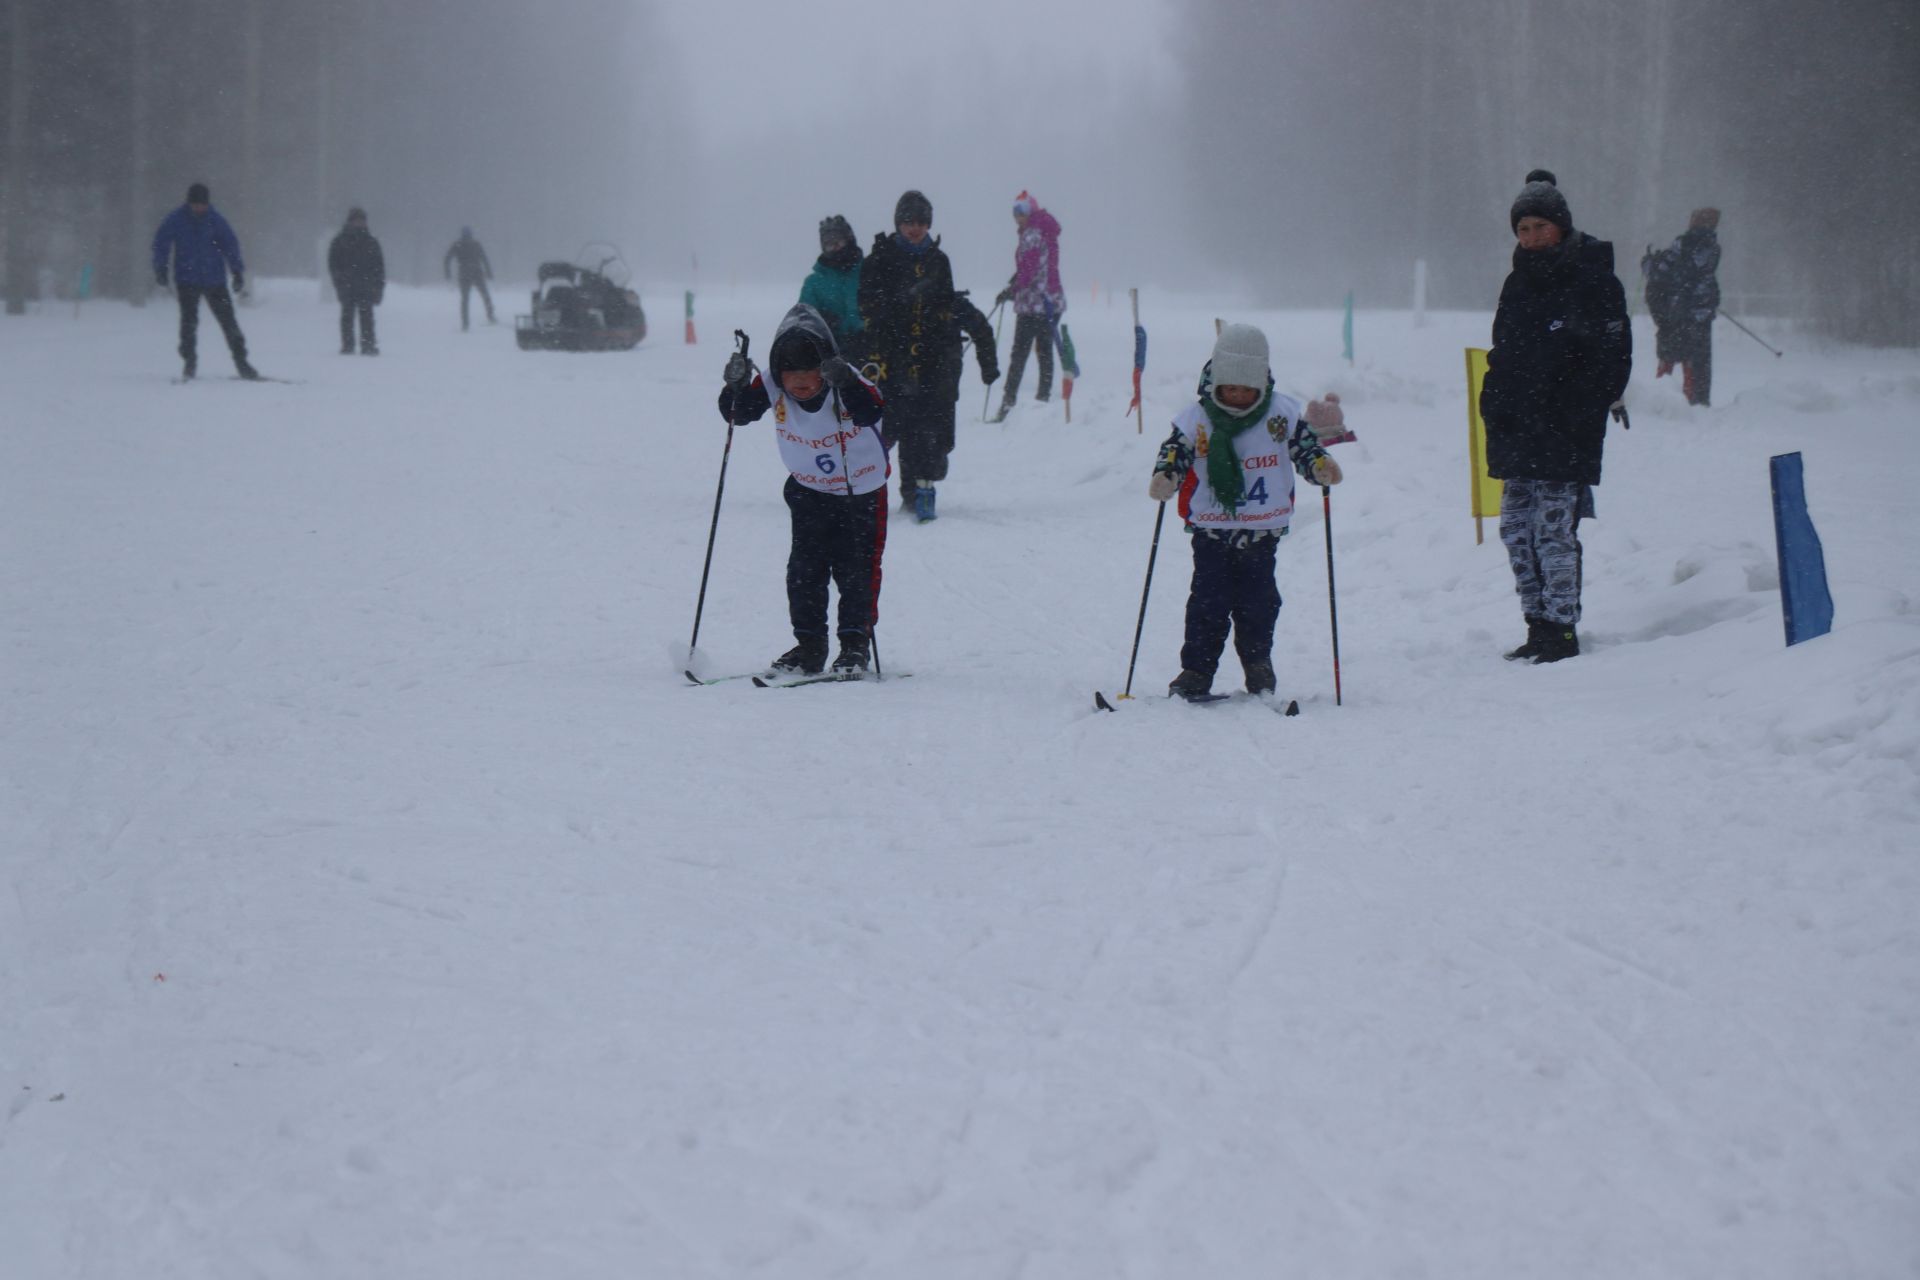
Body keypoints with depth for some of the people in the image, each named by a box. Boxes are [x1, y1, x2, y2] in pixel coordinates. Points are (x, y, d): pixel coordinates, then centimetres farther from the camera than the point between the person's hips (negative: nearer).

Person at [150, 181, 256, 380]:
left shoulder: (215, 220, 0)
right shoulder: (176, 220, -2)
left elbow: (230, 244, 2)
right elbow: (161, 243, 3)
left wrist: (238, 271, -5)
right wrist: (160, 268, -7)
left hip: (214, 280, 1)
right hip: (187, 280, -1)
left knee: (228, 320, -1)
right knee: (189, 320, -10)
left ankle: (241, 361, 6)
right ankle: (189, 362, -1)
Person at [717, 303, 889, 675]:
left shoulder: (850, 385, -27)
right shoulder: (773, 389, -16)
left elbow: (872, 413, -45)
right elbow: (737, 412, -19)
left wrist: (845, 383, -60)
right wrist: (737, 384, -38)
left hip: (862, 492, -3)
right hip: (809, 491, 3)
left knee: (856, 569, -6)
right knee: (804, 568, -1)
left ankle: (856, 644, 6)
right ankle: (809, 645, 10)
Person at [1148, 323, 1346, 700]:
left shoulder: (1283, 414, 0)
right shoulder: (1196, 419, -4)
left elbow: (1305, 448, 5)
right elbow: (1175, 453, -5)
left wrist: (1321, 467, -16)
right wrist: (1164, 478, -26)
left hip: (1262, 531, 1)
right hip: (1211, 530, -1)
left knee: (1257, 601, 4)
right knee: (1208, 602, -4)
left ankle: (1258, 663, 24)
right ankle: (1195, 673, 3)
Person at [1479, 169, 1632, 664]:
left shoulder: (1593, 281, -6)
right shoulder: (1519, 284, 15)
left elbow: (1614, 356, -8)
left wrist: (1578, 414, -14)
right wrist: (1494, 407, 11)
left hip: (1566, 434, -7)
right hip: (1518, 432, 7)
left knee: (1554, 530, -10)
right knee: (1516, 528, 7)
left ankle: (1562, 629, -3)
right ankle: (1539, 627, 15)